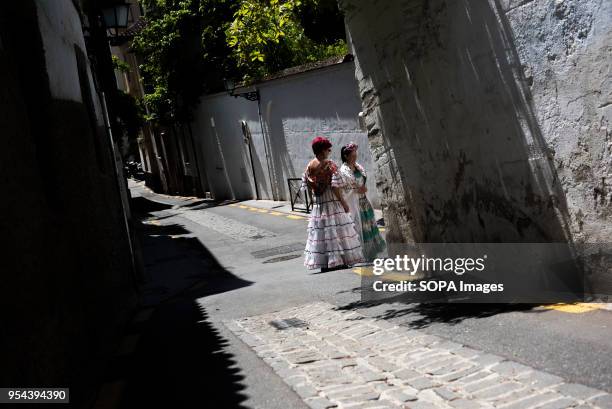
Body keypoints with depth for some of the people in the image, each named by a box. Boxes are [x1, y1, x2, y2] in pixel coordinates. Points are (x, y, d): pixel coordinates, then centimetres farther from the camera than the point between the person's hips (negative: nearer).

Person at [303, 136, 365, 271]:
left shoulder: (309, 166, 3)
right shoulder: (330, 165, -14)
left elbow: (305, 183, 5)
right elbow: (335, 187, -17)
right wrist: (344, 203, -11)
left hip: (317, 204, 6)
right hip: (332, 202, -6)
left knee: (320, 231, 9)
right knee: (336, 229, 2)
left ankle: (323, 264, 12)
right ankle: (339, 261, 5)